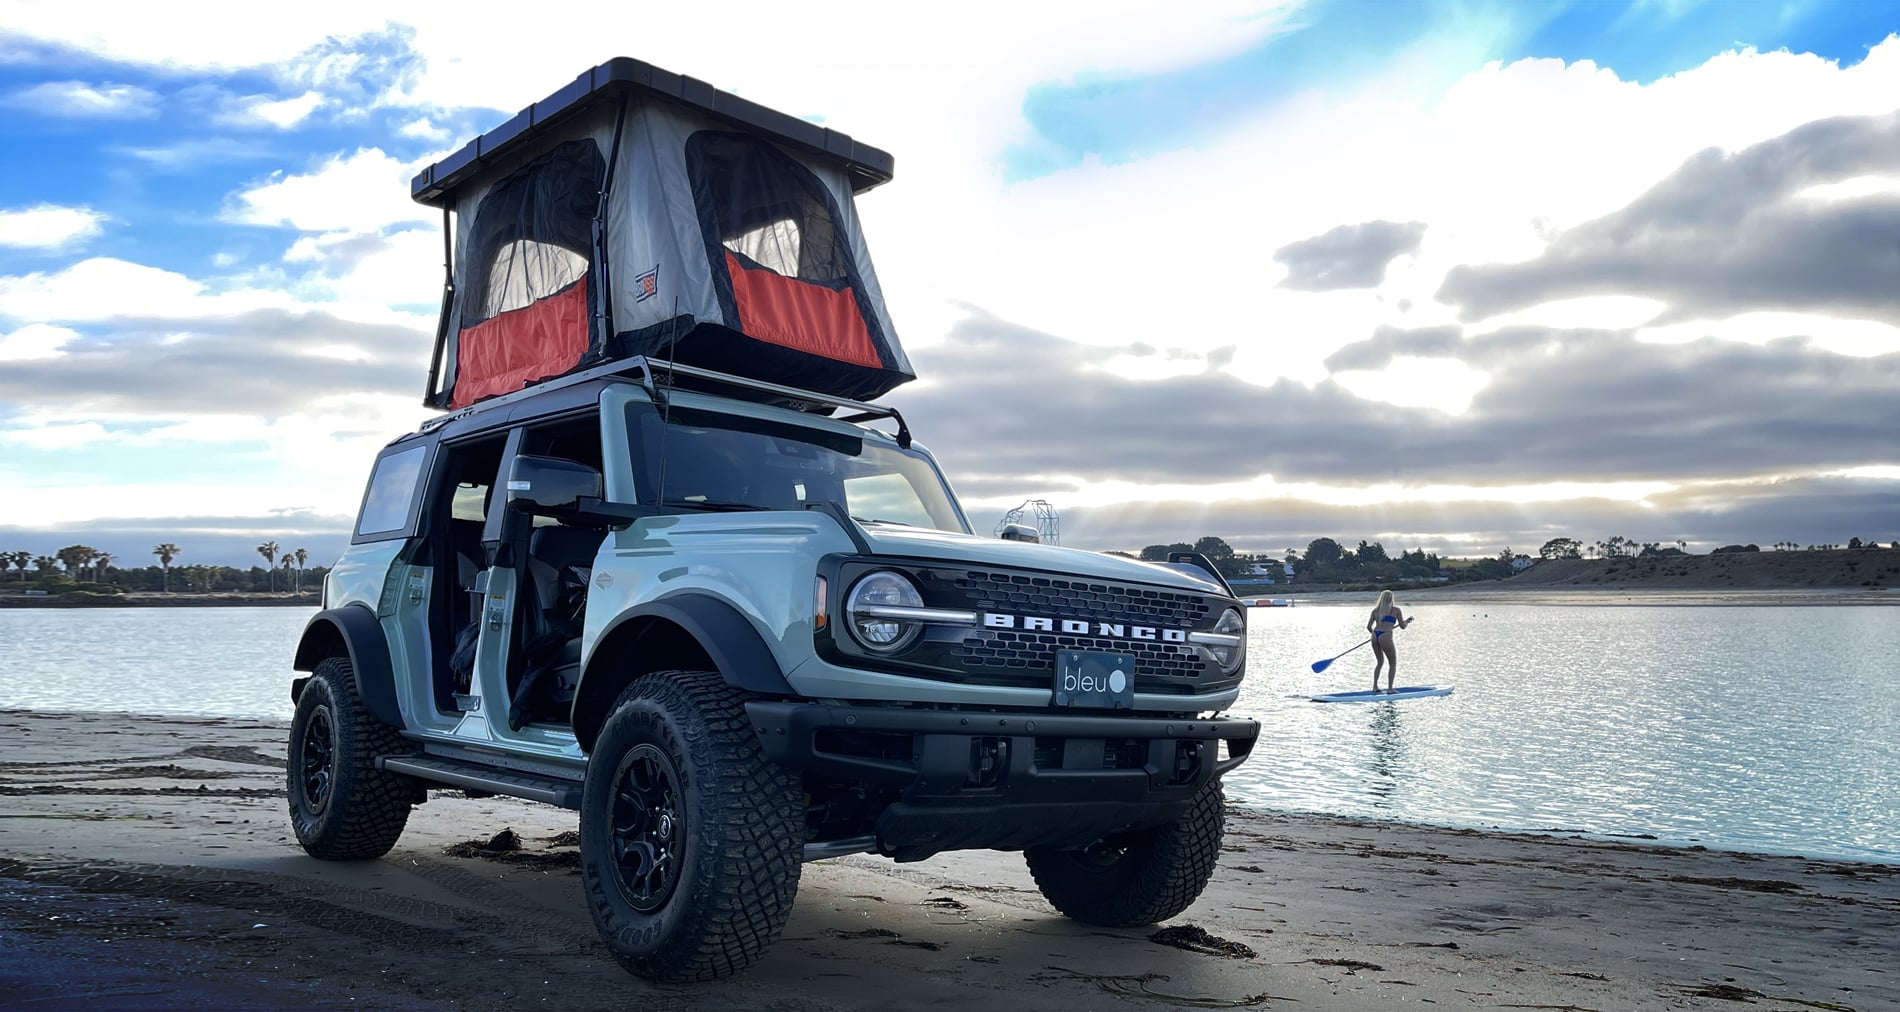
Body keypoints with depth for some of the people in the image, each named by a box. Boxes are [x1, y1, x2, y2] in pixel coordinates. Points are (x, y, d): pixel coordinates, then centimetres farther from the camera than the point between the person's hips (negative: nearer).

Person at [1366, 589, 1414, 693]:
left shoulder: (1375, 610, 16)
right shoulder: (1396, 610, 6)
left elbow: (1368, 627, 14)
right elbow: (1402, 626, 13)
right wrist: (1407, 621, 33)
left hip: (1375, 636, 5)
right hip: (1385, 638, -5)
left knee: (1380, 661, 23)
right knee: (1393, 664, 10)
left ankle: (1375, 686, 18)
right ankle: (1390, 688, 2)